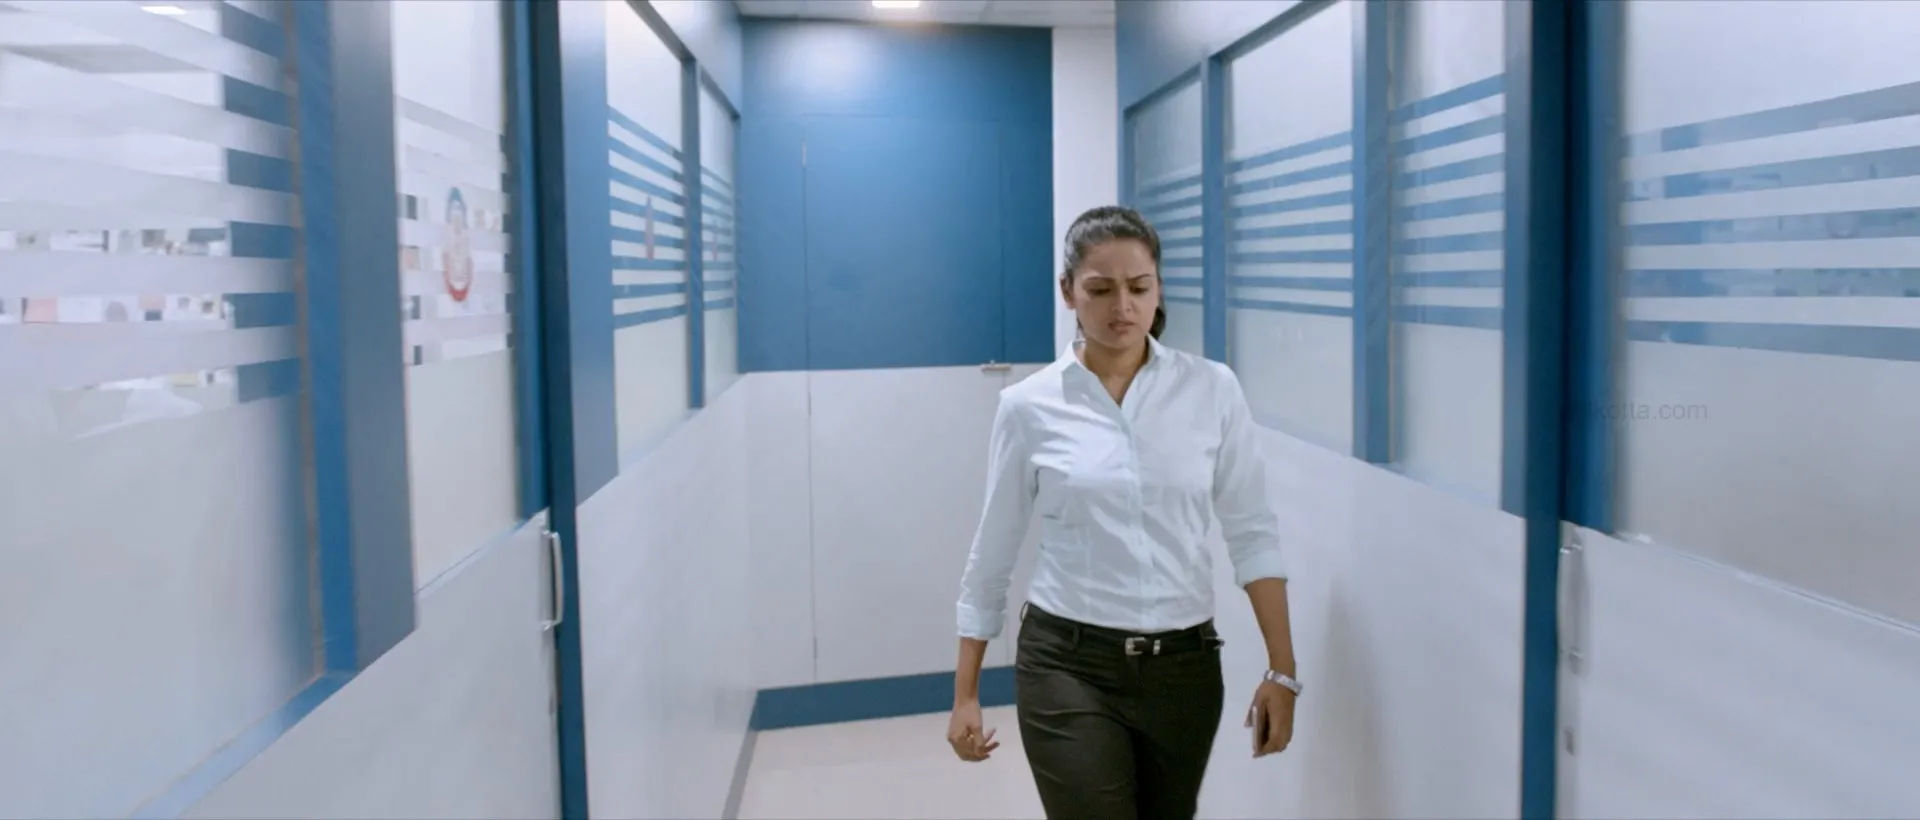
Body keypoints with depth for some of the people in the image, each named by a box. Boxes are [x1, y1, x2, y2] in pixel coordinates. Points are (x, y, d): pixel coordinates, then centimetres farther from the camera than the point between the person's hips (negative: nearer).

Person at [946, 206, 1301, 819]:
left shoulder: (1212, 389, -2)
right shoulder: (1029, 405, -4)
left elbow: (1252, 532, -1)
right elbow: (993, 553, 2)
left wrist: (1282, 670, -6)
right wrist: (966, 694, 4)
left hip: (1185, 668, 2)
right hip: (1068, 666, -2)